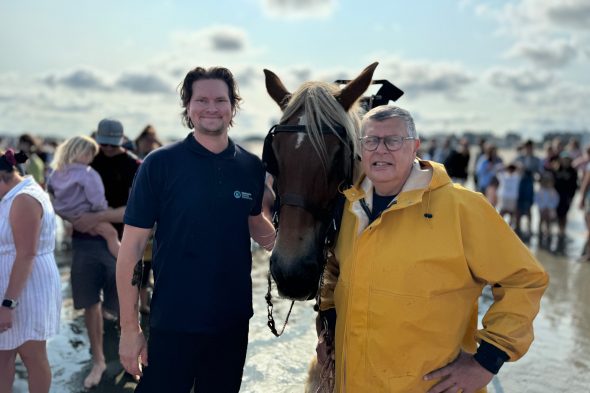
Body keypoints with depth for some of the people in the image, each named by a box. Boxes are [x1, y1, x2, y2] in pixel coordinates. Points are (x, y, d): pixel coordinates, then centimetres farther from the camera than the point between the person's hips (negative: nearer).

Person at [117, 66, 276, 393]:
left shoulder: (252, 167, 0)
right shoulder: (160, 163, -10)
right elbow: (131, 248, -9)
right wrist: (129, 326, -10)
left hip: (234, 321, 4)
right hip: (173, 322, -3)